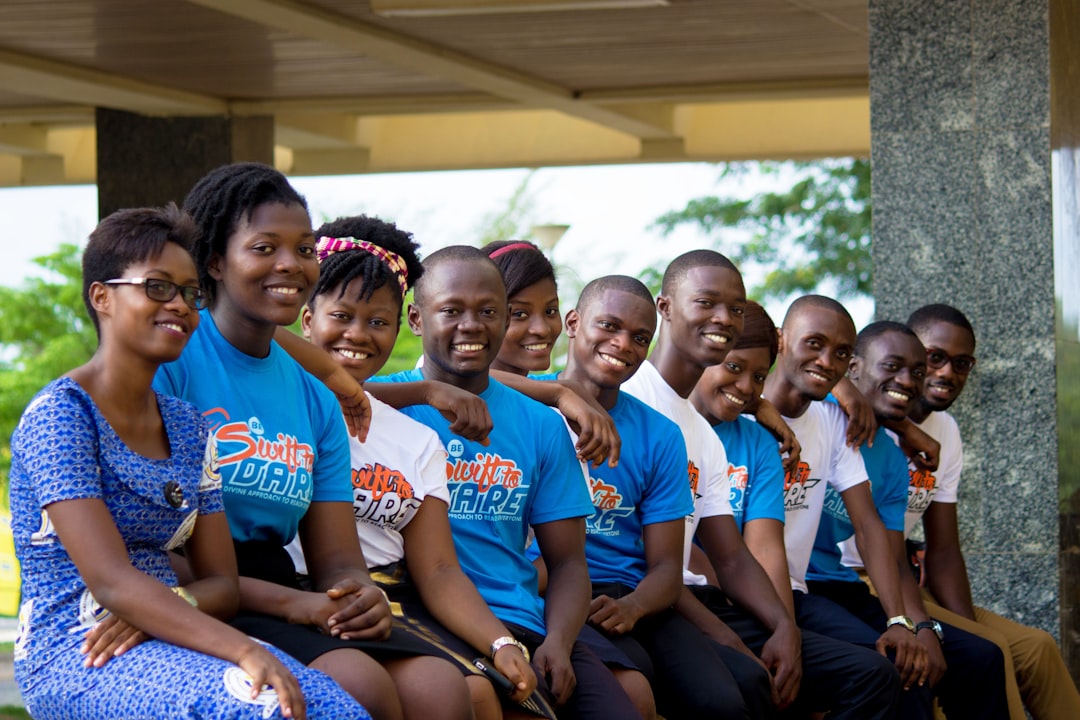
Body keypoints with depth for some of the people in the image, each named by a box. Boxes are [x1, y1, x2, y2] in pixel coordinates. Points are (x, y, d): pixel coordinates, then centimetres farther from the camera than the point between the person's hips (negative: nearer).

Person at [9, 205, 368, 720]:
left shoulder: (187, 427, 16)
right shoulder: (58, 415, -8)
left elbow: (222, 584, 13)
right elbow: (110, 580, -19)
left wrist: (168, 606, -12)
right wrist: (245, 651, -28)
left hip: (161, 642, 7)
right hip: (73, 657, -7)